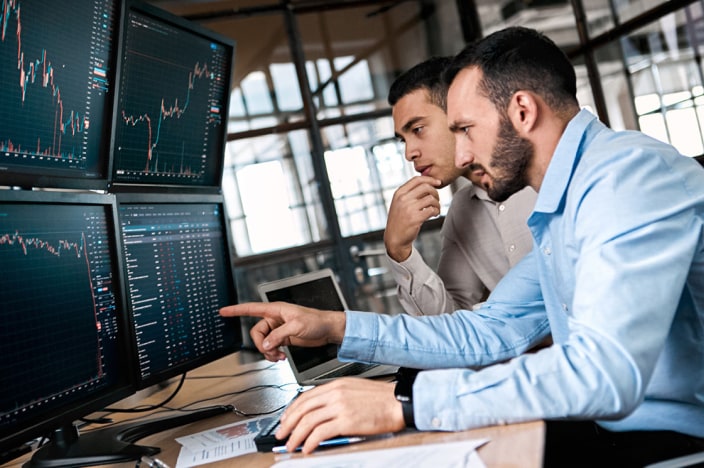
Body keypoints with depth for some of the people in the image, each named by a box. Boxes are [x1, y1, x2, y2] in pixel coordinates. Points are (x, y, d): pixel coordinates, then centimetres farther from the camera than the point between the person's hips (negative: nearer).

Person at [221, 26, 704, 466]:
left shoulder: (629, 172, -20)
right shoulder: (559, 215, 12)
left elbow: (604, 370, -31)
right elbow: (489, 332, 10)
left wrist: (404, 403, -30)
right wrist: (334, 326, 4)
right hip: (613, 425, 7)